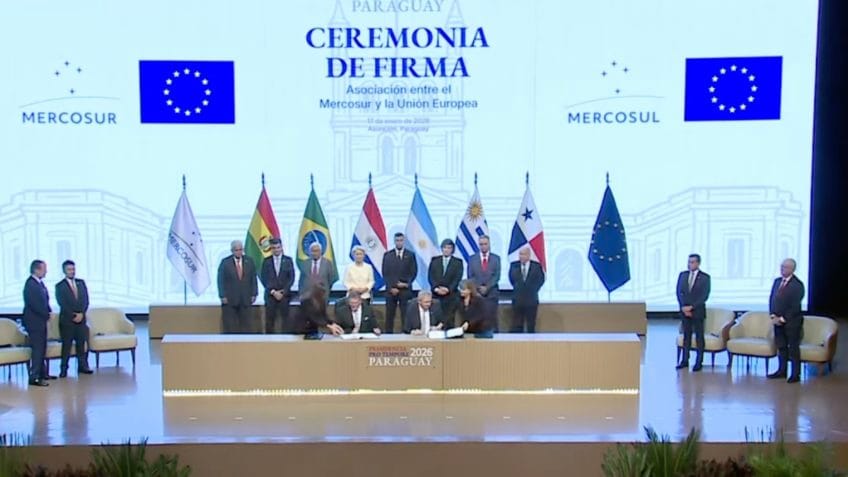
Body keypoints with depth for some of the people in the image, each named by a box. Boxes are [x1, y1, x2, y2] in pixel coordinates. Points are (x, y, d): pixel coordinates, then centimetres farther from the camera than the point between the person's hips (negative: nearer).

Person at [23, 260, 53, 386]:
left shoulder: (39, 282, 9)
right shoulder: (30, 284, -20)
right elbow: (35, 304, -24)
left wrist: (48, 312, 1)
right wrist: (47, 314, -13)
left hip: (41, 320, 9)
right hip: (34, 321, -9)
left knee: (41, 348, 16)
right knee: (37, 349, -7)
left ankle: (42, 373, 26)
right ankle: (34, 377, -3)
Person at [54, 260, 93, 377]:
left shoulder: (81, 283, 11)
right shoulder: (60, 286, -1)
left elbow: (86, 300, 6)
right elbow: (62, 304, -8)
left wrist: (81, 314, -8)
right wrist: (73, 316, -13)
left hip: (81, 318, 4)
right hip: (67, 320, -4)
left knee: (82, 343, 5)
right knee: (66, 345, -1)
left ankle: (83, 366, 12)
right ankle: (64, 369, 4)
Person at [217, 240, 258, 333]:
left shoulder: (249, 261, 5)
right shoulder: (225, 262, -3)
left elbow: (253, 279, 7)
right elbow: (221, 280, -4)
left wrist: (254, 294, 1)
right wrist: (223, 296, -10)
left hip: (245, 299, 3)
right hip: (229, 299, -2)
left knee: (246, 324, 4)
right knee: (229, 326, 2)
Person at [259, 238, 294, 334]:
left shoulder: (288, 260, 4)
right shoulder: (266, 261, 5)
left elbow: (291, 278, 1)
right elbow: (264, 278, 1)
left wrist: (283, 291, -8)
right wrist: (273, 292, -8)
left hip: (284, 294, 0)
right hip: (270, 295, 0)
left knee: (285, 318, -1)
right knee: (269, 319, 0)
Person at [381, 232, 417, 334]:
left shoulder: (410, 255, 6)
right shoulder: (387, 255, 8)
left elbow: (413, 272, 2)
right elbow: (385, 273, 3)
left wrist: (406, 284, -11)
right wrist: (391, 287, -8)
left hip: (405, 290, -1)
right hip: (391, 290, 1)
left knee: (405, 315, -3)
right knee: (389, 316, 3)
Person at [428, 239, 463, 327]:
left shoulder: (458, 262, 7)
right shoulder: (434, 260, 12)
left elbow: (457, 278, -2)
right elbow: (430, 276, 5)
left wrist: (448, 289, -14)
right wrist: (436, 288, -10)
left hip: (451, 295, -1)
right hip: (436, 294, 1)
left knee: (449, 320, -4)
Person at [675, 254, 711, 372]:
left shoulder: (705, 277, -3)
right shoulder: (682, 275, 7)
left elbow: (704, 296, -9)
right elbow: (679, 292, 5)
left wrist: (691, 307, -15)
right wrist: (683, 307, -7)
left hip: (698, 311, -3)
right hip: (684, 310, 3)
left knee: (699, 336, 2)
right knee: (686, 335, 7)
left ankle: (699, 362, 5)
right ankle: (685, 360, 10)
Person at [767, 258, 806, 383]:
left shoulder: (797, 284, -12)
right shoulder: (777, 281, 8)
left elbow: (795, 306, -16)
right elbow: (771, 299, 9)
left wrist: (783, 319, -15)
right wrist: (773, 316, -3)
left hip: (792, 321, -6)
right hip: (778, 320, 6)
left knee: (793, 347, 2)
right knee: (781, 346, 11)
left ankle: (795, 374, 9)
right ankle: (782, 371, 20)